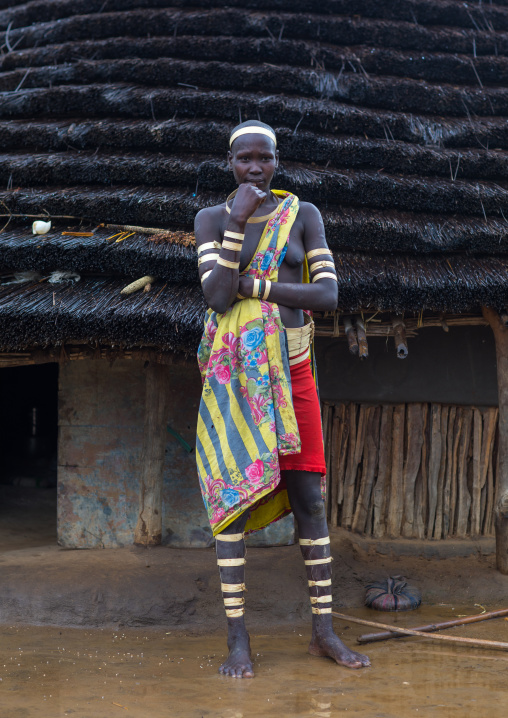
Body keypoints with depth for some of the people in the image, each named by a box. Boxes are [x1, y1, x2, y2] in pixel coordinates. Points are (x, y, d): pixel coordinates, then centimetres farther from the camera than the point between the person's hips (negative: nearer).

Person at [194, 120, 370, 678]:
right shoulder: (211, 219, 3)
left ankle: (324, 630, 16)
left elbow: (328, 295, -6)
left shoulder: (303, 214, 5)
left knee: (309, 498, 4)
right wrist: (237, 220, -14)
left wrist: (251, 286, -12)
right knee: (233, 495, -4)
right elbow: (217, 297, -12)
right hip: (232, 374, -1)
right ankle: (237, 640, 3)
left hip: (291, 372, 1)